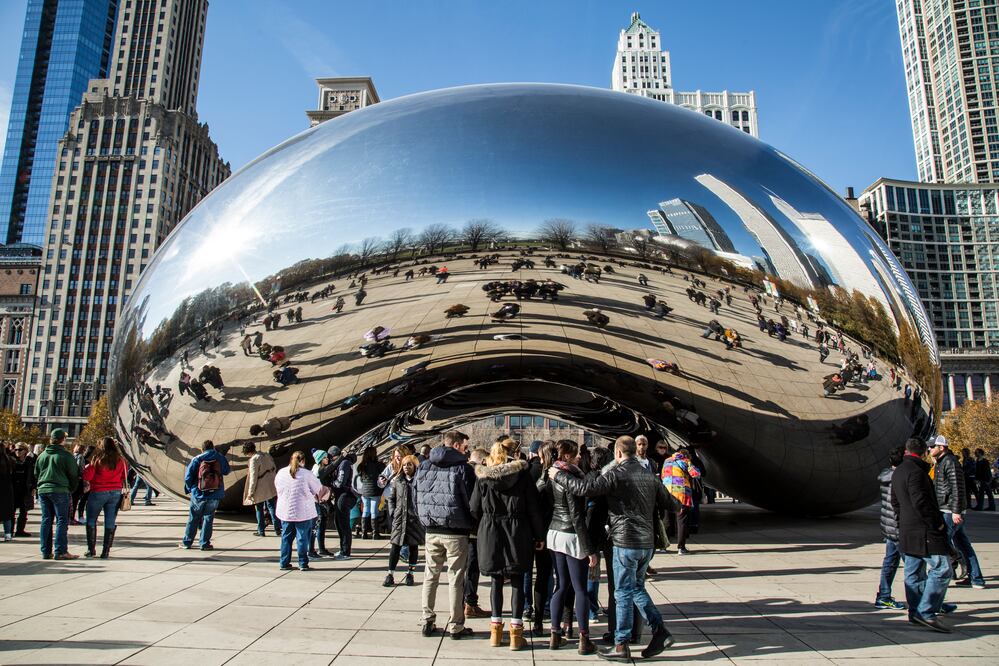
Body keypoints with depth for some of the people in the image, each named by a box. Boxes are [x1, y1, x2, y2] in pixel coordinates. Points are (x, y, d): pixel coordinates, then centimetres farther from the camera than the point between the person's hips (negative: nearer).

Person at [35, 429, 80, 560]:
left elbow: (36, 474, 19)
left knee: (46, 520, 11)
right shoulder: (66, 456, -7)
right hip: (60, 490, -6)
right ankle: (61, 551, -5)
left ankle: (46, 551, 13)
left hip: (42, 490, 6)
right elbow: (74, 475, -4)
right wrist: (71, 489, 10)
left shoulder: (42, 455, 12)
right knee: (62, 521, -2)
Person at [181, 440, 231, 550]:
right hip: (215, 495, 1)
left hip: (198, 495, 0)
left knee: (193, 518, 13)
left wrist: (189, 489, 11)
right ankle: (205, 543, 8)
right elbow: (226, 471, 15)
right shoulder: (220, 458, 1)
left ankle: (187, 542, 21)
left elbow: (188, 476, -4)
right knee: (208, 518, 9)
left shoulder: (196, 460, -3)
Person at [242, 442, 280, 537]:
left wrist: (250, 493, -12)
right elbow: (274, 469, 12)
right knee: (272, 508, 10)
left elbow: (253, 478, -18)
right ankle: (278, 529, 8)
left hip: (260, 489, -6)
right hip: (272, 488, 6)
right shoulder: (266, 454, 4)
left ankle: (261, 531, 17)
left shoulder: (254, 460, -18)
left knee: (259, 509, 10)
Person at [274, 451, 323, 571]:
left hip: (285, 512, 4)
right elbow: (318, 489, -5)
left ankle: (284, 563, 19)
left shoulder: (281, 472, 0)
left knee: (286, 537, 15)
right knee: (303, 537, 5)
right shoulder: (306, 474, -13)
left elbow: (278, 489, 12)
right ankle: (303, 563, 9)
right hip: (303, 512, -4)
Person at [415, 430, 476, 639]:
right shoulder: (462, 467, -11)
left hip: (431, 531, 5)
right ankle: (455, 626, 12)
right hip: (456, 531, -4)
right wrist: (470, 525, 7)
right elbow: (470, 499, -9)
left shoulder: (423, 466, 5)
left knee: (430, 576, 15)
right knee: (456, 579, 5)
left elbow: (416, 498, 10)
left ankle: (427, 622, 20)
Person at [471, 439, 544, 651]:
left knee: (497, 580, 12)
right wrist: (539, 535, 4)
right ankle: (516, 632, 6)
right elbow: (533, 507, -3)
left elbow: (474, 508, 2)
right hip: (517, 531, -1)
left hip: (490, 532, 1)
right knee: (517, 582, 6)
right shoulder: (522, 473, -3)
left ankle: (496, 631, 15)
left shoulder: (482, 475, -1)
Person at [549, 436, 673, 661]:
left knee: (624, 594, 2)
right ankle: (659, 630, 12)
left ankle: (621, 646, 9)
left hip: (626, 542, -7)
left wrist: (559, 475, -8)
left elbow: (585, 487, -20)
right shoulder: (649, 475, 8)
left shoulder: (616, 474, -13)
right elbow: (666, 503, 16)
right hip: (647, 542, 7)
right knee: (637, 588, 21)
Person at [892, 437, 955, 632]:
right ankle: (927, 612, -10)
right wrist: (936, 523, -13)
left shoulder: (897, 472, 16)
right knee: (941, 569, -7)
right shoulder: (916, 471, -15)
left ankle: (915, 612, 18)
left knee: (914, 572, 13)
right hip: (925, 531, -10)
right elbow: (920, 502, -22)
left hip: (907, 531, 10)